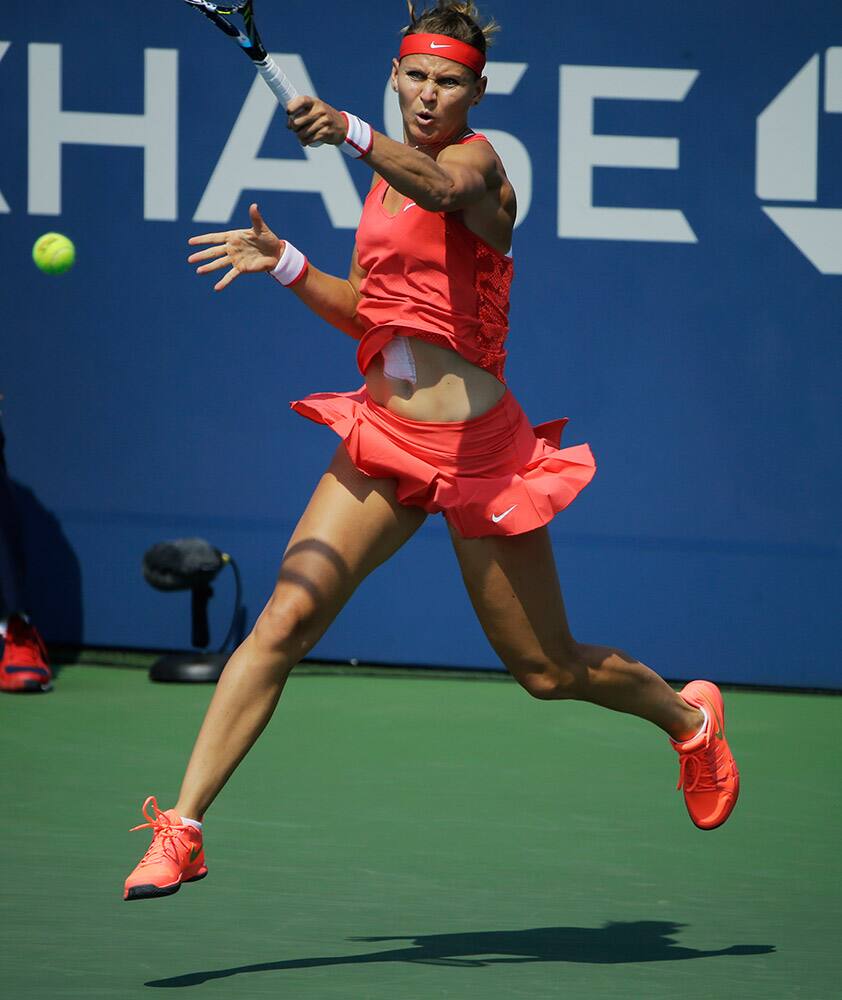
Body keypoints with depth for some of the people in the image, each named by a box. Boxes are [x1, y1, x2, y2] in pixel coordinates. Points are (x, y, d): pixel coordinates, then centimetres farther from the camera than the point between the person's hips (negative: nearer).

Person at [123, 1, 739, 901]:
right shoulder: (390, 177, 11)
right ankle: (183, 827, -17)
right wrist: (286, 265, 1)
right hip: (383, 441, 5)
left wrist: (351, 134, -55)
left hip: (474, 447, -5)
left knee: (548, 672, 8)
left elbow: (442, 187, -37)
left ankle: (688, 717, 39)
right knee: (286, 616, -14)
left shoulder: (478, 159, -10)